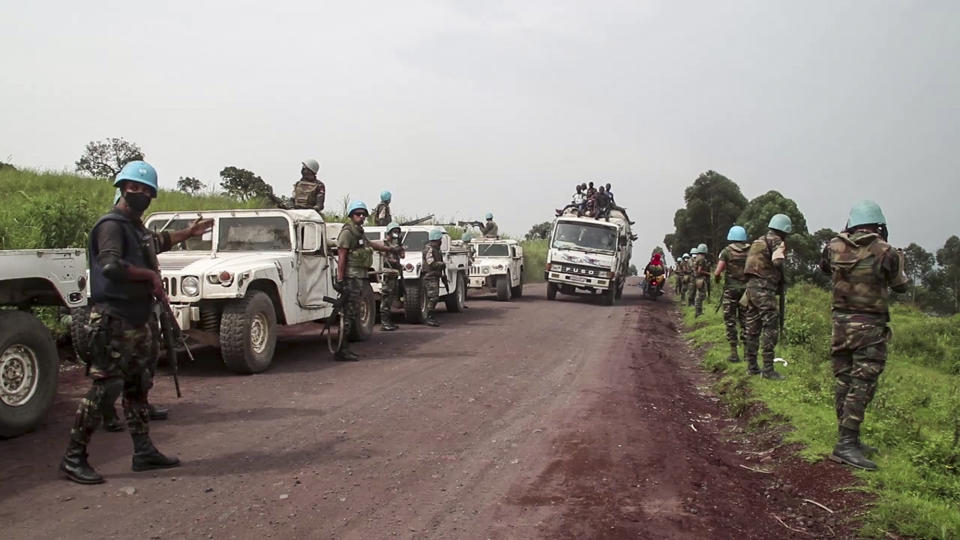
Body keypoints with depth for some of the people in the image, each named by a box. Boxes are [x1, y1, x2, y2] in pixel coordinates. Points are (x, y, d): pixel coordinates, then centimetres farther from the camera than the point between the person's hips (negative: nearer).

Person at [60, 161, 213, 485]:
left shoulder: (137, 227, 15)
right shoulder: (112, 225, -13)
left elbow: (156, 243, 40)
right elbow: (110, 266, -30)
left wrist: (189, 233, 46)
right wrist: (150, 275, -20)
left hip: (138, 321, 10)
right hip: (113, 321, -9)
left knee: (138, 388, 13)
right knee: (101, 388, -6)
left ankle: (144, 451, 22)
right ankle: (73, 458, 2)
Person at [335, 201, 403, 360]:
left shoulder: (359, 233, 18)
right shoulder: (347, 232, -10)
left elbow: (372, 244, 38)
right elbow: (341, 257, -16)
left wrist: (391, 249, 50)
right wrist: (340, 280, -23)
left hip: (360, 278, 10)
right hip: (351, 278, -10)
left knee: (353, 315, 11)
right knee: (348, 314, -10)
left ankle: (345, 348, 16)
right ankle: (341, 351, -8)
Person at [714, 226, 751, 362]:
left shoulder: (727, 251, -7)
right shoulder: (750, 251, 2)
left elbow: (717, 272, -12)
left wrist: (716, 278, 9)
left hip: (731, 289, -3)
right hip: (746, 289, 3)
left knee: (730, 321, 2)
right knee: (745, 320, 12)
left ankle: (734, 353, 0)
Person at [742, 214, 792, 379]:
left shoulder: (758, 241, 20)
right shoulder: (776, 241, -6)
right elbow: (777, 261, -20)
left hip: (751, 286, 9)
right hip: (764, 289, -9)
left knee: (753, 329, 12)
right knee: (771, 328, -7)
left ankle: (752, 366, 17)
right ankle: (768, 369, -9)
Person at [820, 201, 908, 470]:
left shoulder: (835, 247, -1)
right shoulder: (885, 252, -12)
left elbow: (824, 267, 21)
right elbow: (900, 286, 4)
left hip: (840, 323, 6)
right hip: (869, 327, -5)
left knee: (843, 382, 11)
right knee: (861, 385, -5)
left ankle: (850, 440, 21)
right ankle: (846, 444, -10)